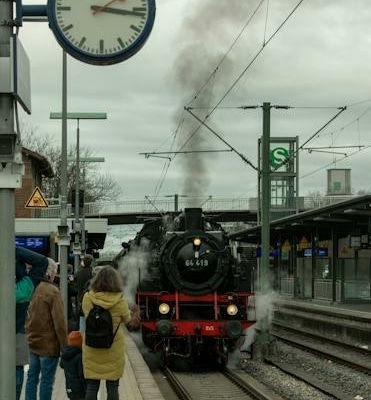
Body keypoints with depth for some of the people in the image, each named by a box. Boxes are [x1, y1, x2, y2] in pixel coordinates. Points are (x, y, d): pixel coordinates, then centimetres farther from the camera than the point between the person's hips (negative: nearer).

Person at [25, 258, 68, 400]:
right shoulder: (52, 292, -18)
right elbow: (59, 322, -18)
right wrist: (64, 346, -10)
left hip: (32, 342, 6)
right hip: (49, 344, -6)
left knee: (32, 377, 14)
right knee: (47, 380, 1)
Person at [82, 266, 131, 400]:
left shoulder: (87, 298, -10)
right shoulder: (120, 301, -14)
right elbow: (126, 319, 5)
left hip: (91, 349, 2)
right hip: (113, 349, -1)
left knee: (91, 387, 9)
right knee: (112, 387, 10)